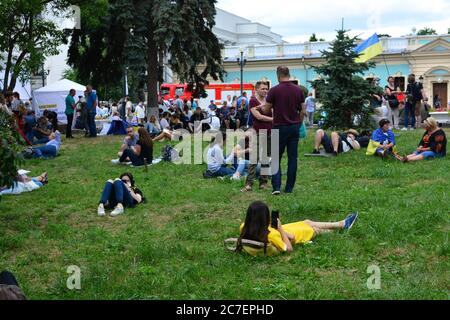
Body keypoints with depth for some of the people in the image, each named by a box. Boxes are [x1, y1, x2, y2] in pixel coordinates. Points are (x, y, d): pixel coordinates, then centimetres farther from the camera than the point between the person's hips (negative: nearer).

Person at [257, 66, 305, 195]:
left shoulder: (274, 90, -9)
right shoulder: (298, 90, 2)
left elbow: (266, 111, -2)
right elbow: (302, 111, 5)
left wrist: (261, 107, 19)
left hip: (280, 127, -3)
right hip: (294, 127, 3)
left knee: (276, 158, 5)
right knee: (292, 158, 8)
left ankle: (276, 186, -6)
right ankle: (289, 188, 10)